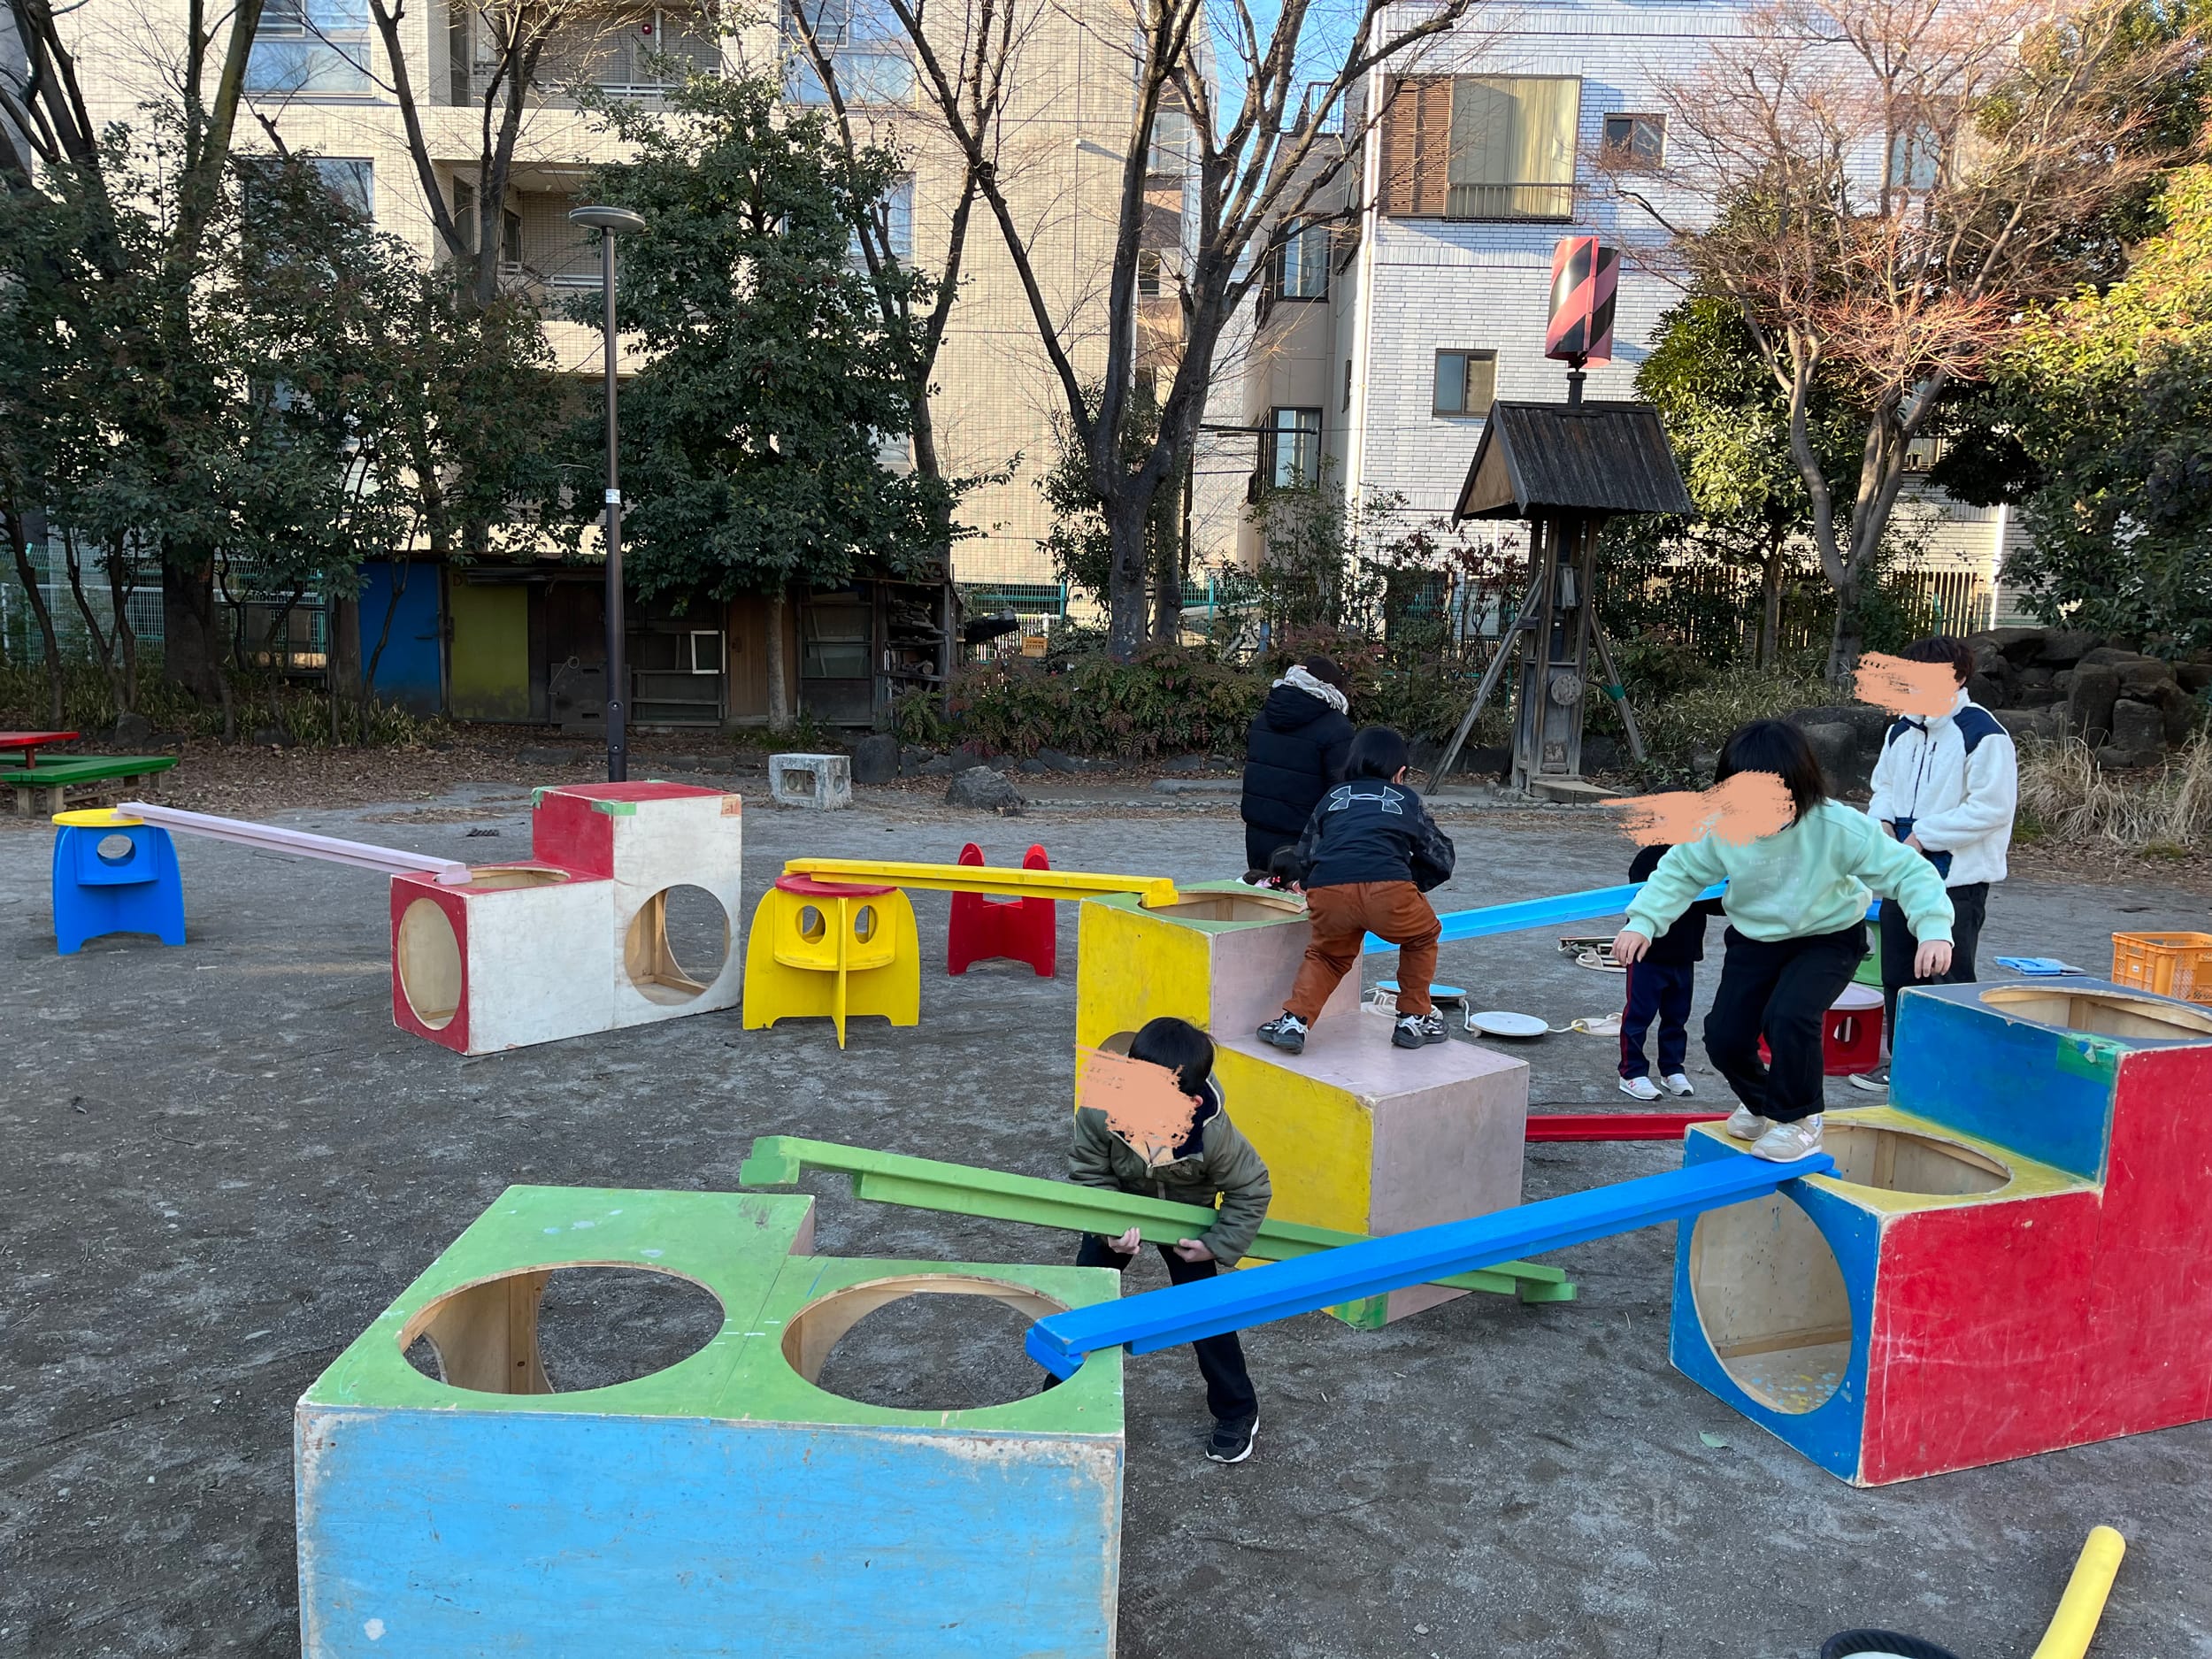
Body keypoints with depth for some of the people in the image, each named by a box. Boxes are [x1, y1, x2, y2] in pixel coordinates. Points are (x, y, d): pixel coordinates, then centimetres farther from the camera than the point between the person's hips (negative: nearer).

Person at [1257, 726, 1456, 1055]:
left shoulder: (1333, 797, 29)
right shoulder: (1407, 799, 27)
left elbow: (1304, 858, 29)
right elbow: (1440, 859, 31)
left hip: (1326, 892, 2)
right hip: (1387, 890, -1)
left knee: (1327, 954, 29)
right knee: (1422, 937, 30)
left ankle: (1294, 1020, 12)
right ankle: (1414, 1019, 28)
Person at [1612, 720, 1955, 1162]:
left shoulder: (1839, 827, -30)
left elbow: (1908, 871, -23)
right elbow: (1680, 872, -7)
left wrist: (1934, 929, -38)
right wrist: (1643, 922, -20)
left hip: (1828, 938, -3)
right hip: (1754, 939, 4)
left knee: (1790, 1016, -29)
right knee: (1724, 1036, -3)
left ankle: (1798, 1120, -1)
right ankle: (1761, 1104, 33)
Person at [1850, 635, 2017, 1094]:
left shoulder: (1983, 733, -14)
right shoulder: (1903, 730, 10)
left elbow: (1991, 807, -18)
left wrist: (1923, 835, -18)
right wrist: (1882, 820, 0)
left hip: (1957, 879, -8)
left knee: (1949, 978, -2)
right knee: (1897, 973, 15)